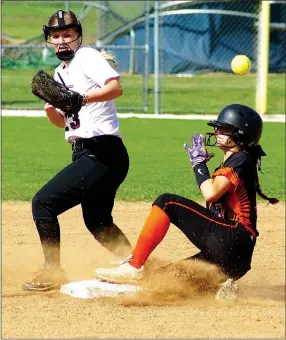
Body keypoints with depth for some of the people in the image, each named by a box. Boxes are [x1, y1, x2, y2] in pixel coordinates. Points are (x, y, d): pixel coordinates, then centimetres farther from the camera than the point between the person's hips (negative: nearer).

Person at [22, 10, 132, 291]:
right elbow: (63, 122, 23)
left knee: (44, 203, -13)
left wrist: (82, 99, -34)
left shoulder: (88, 57, -7)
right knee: (97, 223, 19)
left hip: (102, 152, -10)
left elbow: (115, 88, -23)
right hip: (87, 154, 10)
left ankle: (52, 273, -6)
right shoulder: (60, 73, 19)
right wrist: (52, 111, 2)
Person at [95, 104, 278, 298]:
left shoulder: (241, 160, -6)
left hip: (230, 242, -10)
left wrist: (199, 162, -8)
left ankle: (134, 266, -18)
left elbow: (211, 194, -20)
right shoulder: (230, 162, 24)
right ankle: (223, 283, 2)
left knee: (167, 203, -14)